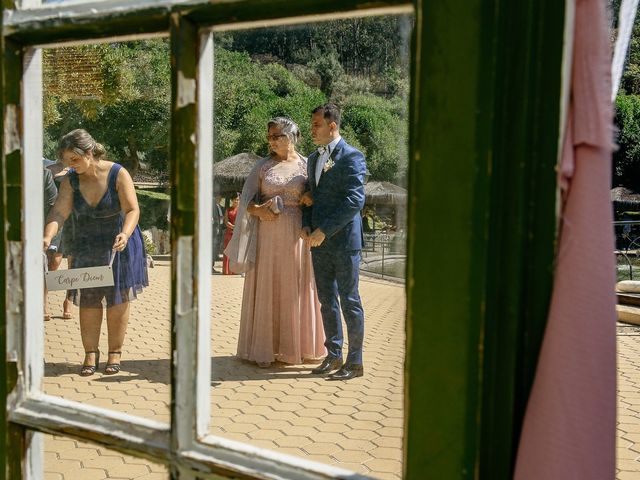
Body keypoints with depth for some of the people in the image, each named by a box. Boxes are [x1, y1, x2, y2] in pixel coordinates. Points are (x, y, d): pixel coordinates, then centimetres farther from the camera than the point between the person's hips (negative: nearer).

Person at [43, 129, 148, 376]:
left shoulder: (118, 174, -17)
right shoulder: (71, 180, -7)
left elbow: (132, 210, -19)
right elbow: (59, 212, -15)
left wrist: (125, 234, -38)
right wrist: (48, 236, -34)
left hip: (119, 246, -3)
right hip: (87, 248, 3)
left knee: (118, 302, 4)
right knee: (88, 302, 2)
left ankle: (115, 353, 16)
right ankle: (90, 353, 14)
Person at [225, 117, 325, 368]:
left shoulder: (306, 165, 4)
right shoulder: (263, 165, 6)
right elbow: (247, 200, 5)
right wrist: (260, 210, -13)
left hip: (296, 236, 0)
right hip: (267, 236, 0)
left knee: (295, 289, 5)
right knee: (266, 289, 3)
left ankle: (294, 346, 17)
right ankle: (264, 349, 10)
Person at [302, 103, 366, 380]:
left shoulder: (351, 157, -8)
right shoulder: (313, 159, 17)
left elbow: (354, 200, -17)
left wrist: (324, 230, -19)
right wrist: (306, 226, 4)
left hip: (343, 241, -7)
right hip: (319, 242, 8)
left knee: (349, 301, -1)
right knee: (327, 301, 11)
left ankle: (355, 362, 7)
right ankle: (333, 356, 21)